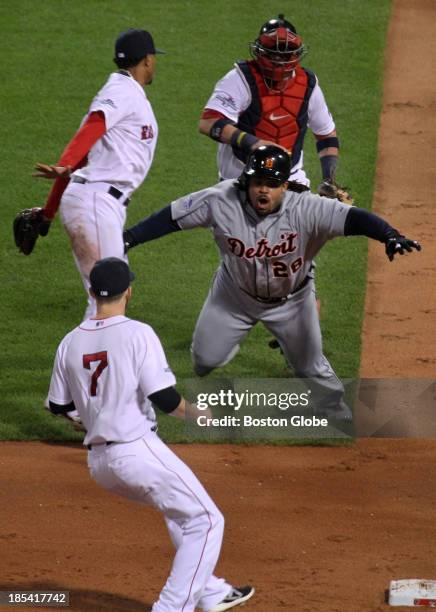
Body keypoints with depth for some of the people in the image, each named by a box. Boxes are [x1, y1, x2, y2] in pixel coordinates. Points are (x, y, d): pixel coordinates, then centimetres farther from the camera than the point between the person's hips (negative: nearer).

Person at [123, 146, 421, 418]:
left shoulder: (306, 210, -33)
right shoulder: (222, 201, -28)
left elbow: (351, 217, -43)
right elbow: (172, 217, -22)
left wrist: (389, 235, -61)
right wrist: (128, 238, -27)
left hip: (291, 300, -1)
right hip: (234, 294, 1)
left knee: (311, 367, 8)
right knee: (206, 357, 9)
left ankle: (338, 416, 36)